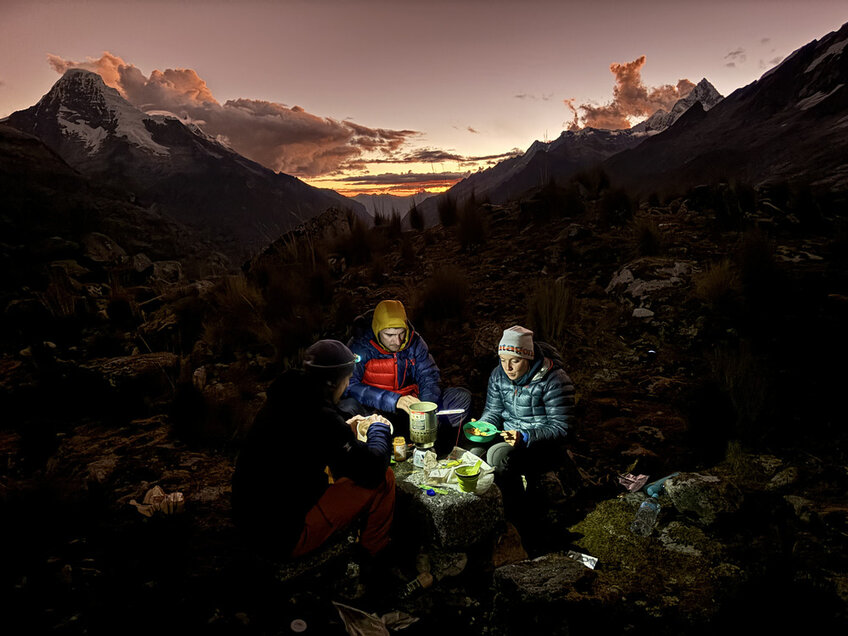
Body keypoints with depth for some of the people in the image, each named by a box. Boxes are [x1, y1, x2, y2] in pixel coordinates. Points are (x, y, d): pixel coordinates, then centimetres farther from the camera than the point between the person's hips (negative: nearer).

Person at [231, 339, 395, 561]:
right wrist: (379, 430, 0)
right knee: (384, 479, -7)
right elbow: (373, 471, -19)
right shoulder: (322, 419, -26)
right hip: (284, 538, -9)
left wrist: (345, 430, 17)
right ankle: (375, 554, 16)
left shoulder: (283, 400, 0)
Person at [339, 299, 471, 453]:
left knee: (462, 396, -12)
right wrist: (394, 401, -34)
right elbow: (350, 385, -24)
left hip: (410, 409, 4)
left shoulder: (414, 341, -1)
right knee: (347, 407, -37)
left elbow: (430, 378, 0)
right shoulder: (361, 345, -13)